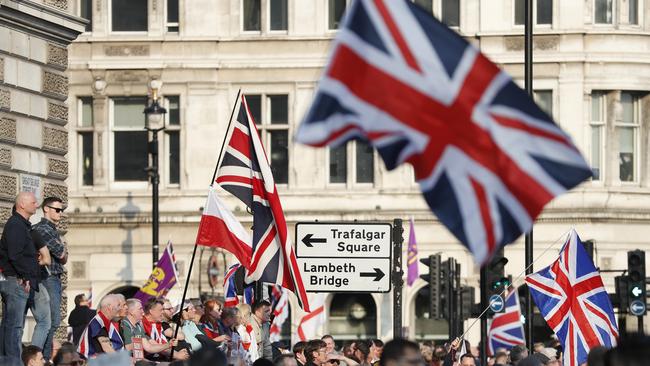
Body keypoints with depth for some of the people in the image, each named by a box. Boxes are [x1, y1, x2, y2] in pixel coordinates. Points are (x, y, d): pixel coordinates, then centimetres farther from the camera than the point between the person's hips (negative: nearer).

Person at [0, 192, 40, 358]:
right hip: (16, 281, -11)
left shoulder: (22, 225, 19)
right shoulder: (16, 225, -13)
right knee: (15, 324, -10)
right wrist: (26, 278, -18)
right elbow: (15, 255, -22)